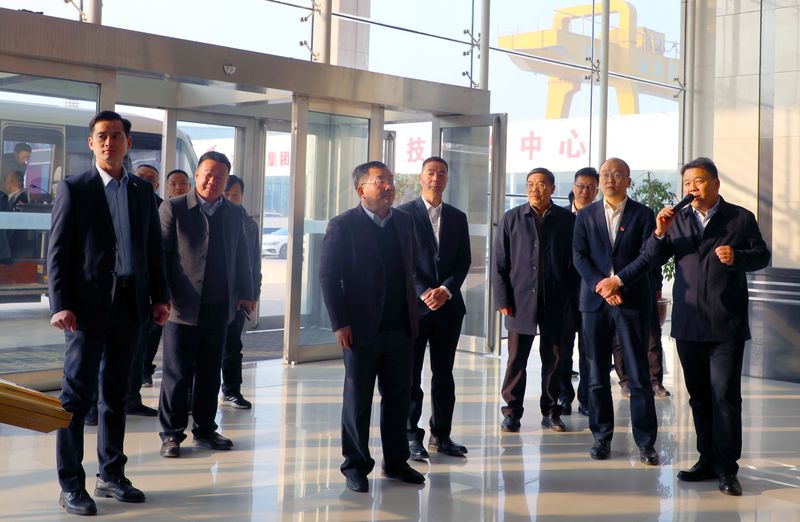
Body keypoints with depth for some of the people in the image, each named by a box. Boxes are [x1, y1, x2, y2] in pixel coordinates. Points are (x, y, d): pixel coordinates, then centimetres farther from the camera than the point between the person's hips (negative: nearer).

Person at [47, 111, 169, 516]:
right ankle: (71, 485, 7)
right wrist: (60, 305, -13)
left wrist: (159, 297, 7)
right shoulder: (74, 189, -1)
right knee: (77, 395, 0)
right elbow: (57, 251, -5)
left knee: (116, 392, 12)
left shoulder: (143, 191, 12)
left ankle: (111, 475, 22)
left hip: (130, 304, 5)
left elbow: (154, 248, 14)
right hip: (88, 305, -4)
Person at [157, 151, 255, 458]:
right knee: (177, 373, 3)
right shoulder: (173, 208, -3)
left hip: (219, 307, 4)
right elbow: (160, 253, -5)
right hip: (183, 306, -4)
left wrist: (244, 293, 11)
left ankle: (205, 430, 24)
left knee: (210, 372, 13)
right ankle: (171, 434, 14)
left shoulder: (235, 214, 11)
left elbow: (241, 257, 17)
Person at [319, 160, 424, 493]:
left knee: (398, 397, 11)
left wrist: (411, 309, 11)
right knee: (357, 400, 6)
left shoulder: (404, 222, 8)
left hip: (401, 328, 5)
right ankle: (356, 466, 18)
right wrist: (339, 324, -12)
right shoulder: (343, 226, -7)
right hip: (362, 329, -5)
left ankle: (396, 462, 24)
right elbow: (328, 276, -8)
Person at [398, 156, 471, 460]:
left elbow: (464, 261, 7)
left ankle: (441, 435, 16)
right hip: (414, 304, -3)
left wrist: (446, 290, -9)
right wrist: (423, 292, -14)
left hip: (448, 305, 4)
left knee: (444, 374, 8)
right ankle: (412, 436, 8)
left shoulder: (458, 218, 13)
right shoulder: (404, 213, 1)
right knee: (411, 374, 1)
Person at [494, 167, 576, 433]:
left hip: (556, 304, 0)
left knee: (553, 360, 8)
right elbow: (500, 263, 3)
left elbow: (575, 262, 5)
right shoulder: (512, 219, 4)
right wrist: (502, 299, -4)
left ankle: (550, 413, 20)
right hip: (521, 301, 0)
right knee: (516, 361, 4)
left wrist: (572, 298, -1)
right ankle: (512, 413, 14)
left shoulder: (567, 220, 4)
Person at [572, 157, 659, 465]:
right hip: (595, 301, 2)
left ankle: (646, 442, 4)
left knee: (639, 375, -2)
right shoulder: (586, 216, 10)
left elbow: (648, 255, -4)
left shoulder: (643, 215, 4)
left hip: (632, 301, -2)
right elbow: (579, 256, 2)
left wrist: (618, 280, -15)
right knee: (597, 375, 6)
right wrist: (601, 286, -12)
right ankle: (601, 437, 15)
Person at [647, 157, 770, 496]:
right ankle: (708, 460, 22)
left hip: (726, 324, -4)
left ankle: (727, 468, 0)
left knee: (725, 395, -6)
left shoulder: (740, 218, 2)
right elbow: (653, 259, 6)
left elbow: (762, 256, 1)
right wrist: (660, 233, -12)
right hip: (688, 323, 4)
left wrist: (737, 257, -18)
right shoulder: (677, 220, 11)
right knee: (699, 395, 12)